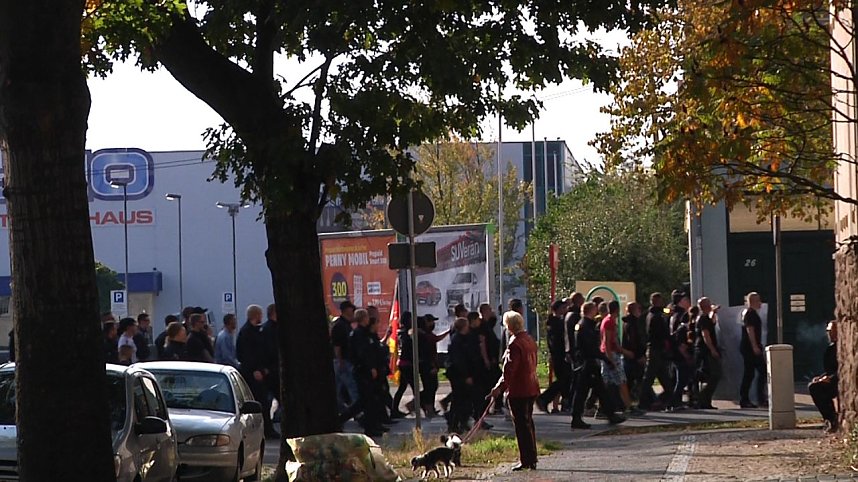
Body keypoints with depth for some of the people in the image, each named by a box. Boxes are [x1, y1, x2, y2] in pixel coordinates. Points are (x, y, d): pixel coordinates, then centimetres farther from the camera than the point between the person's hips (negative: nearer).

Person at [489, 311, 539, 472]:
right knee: (528, 423, 16)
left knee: (522, 425, -5)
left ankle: (526, 461, -5)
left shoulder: (515, 344, -18)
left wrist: (500, 387, -19)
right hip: (531, 389, 9)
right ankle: (531, 460, 22)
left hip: (518, 391, -9)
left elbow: (509, 369, -22)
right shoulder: (530, 340, 11)